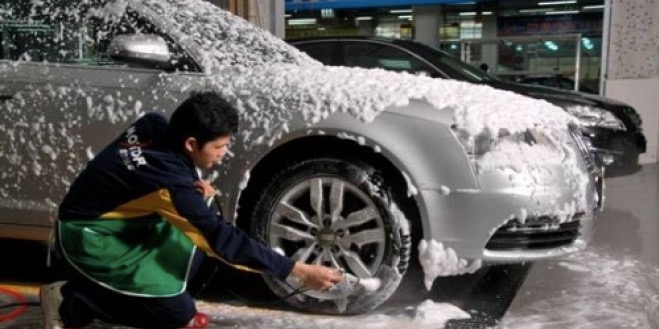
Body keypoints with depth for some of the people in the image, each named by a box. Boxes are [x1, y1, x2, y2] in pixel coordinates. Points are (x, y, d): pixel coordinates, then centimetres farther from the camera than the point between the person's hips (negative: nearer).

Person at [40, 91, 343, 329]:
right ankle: (69, 303, 1)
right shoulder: (169, 179, -32)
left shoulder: (154, 126, -11)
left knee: (201, 218, -1)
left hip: (118, 221, 8)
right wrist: (300, 271, -27)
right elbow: (224, 239, -30)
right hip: (89, 239, -8)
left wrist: (196, 187, -10)